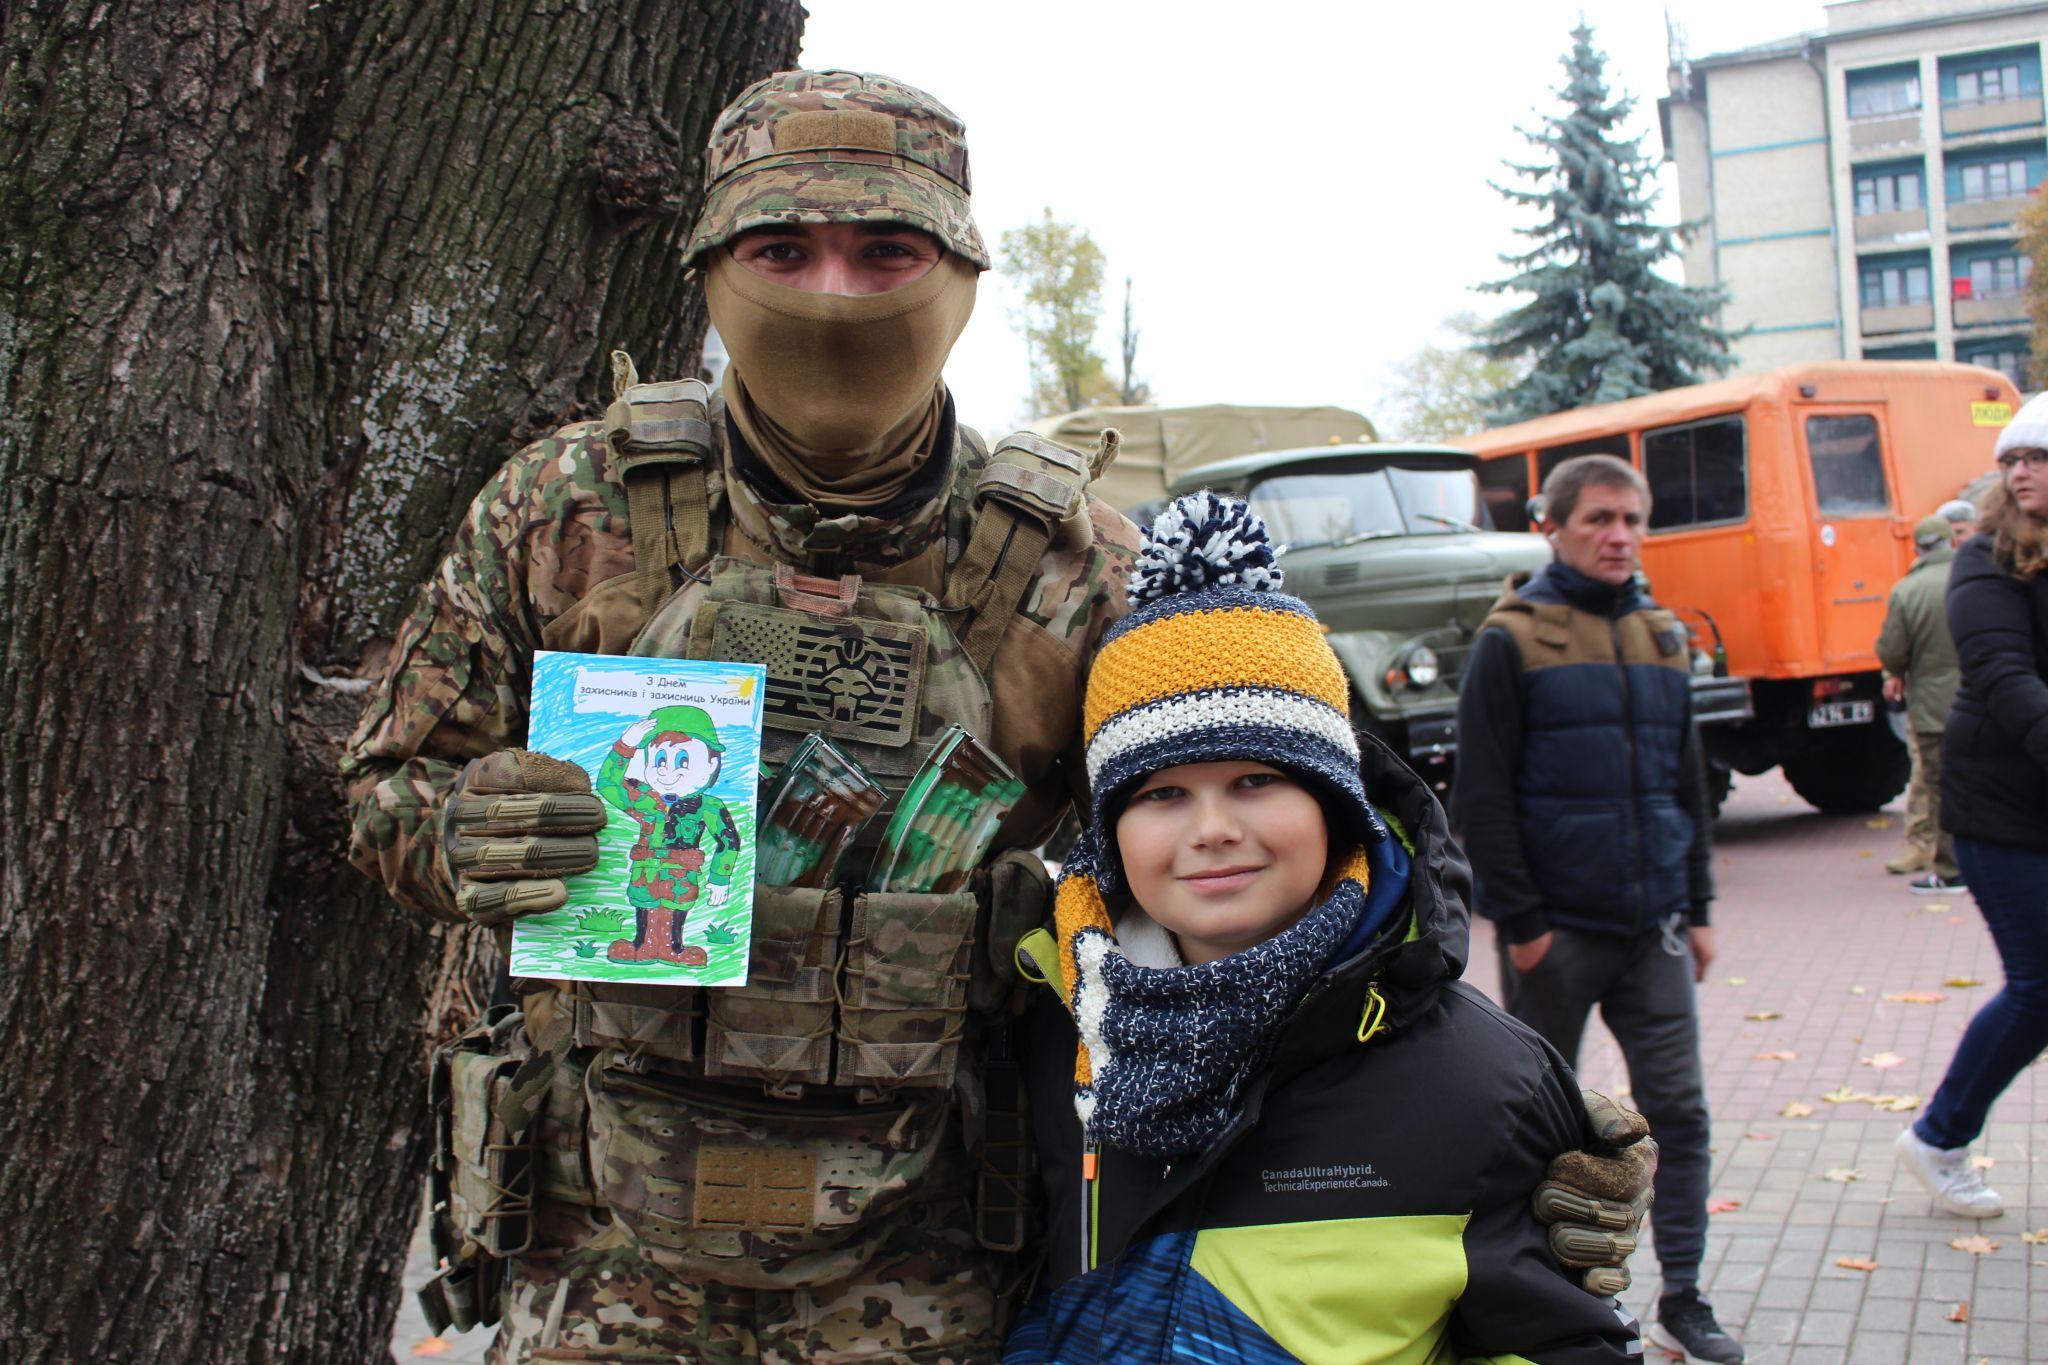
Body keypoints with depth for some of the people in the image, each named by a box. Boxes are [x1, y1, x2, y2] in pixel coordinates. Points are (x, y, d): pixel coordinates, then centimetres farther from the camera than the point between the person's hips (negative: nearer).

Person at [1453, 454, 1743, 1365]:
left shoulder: (1660, 638, 10)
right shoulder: (1511, 641, -7)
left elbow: (1687, 783, 16)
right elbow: (1480, 795, -10)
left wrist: (1697, 906, 13)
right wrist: (1520, 918, -13)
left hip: (1653, 927, 5)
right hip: (1557, 929, -4)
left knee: (1676, 1109, 4)